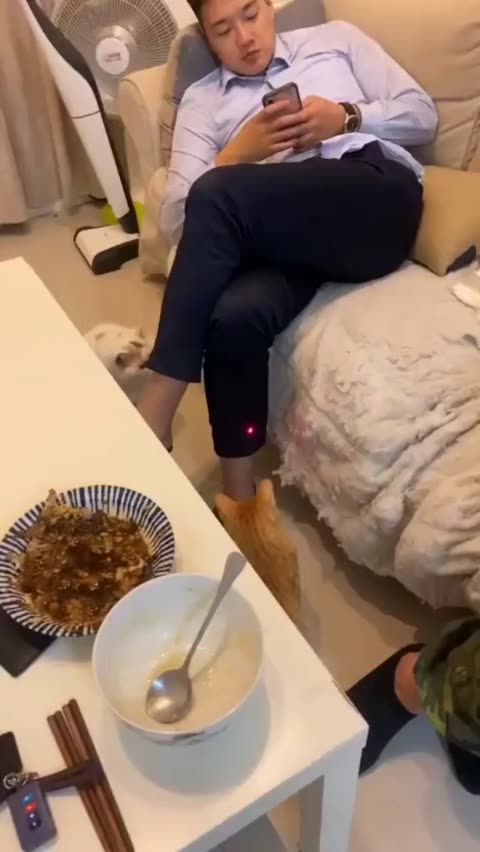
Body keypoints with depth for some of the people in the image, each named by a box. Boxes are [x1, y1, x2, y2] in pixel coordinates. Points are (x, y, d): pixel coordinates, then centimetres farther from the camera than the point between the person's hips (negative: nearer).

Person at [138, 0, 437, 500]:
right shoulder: (201, 101, 25)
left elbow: (422, 115, 18)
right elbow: (176, 223, 12)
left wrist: (346, 117, 1)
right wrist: (238, 154, -2)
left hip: (380, 200, -1)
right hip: (285, 234, 2)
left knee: (218, 196, -28)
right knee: (235, 314, -34)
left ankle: (155, 414, -22)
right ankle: (239, 500, -19)